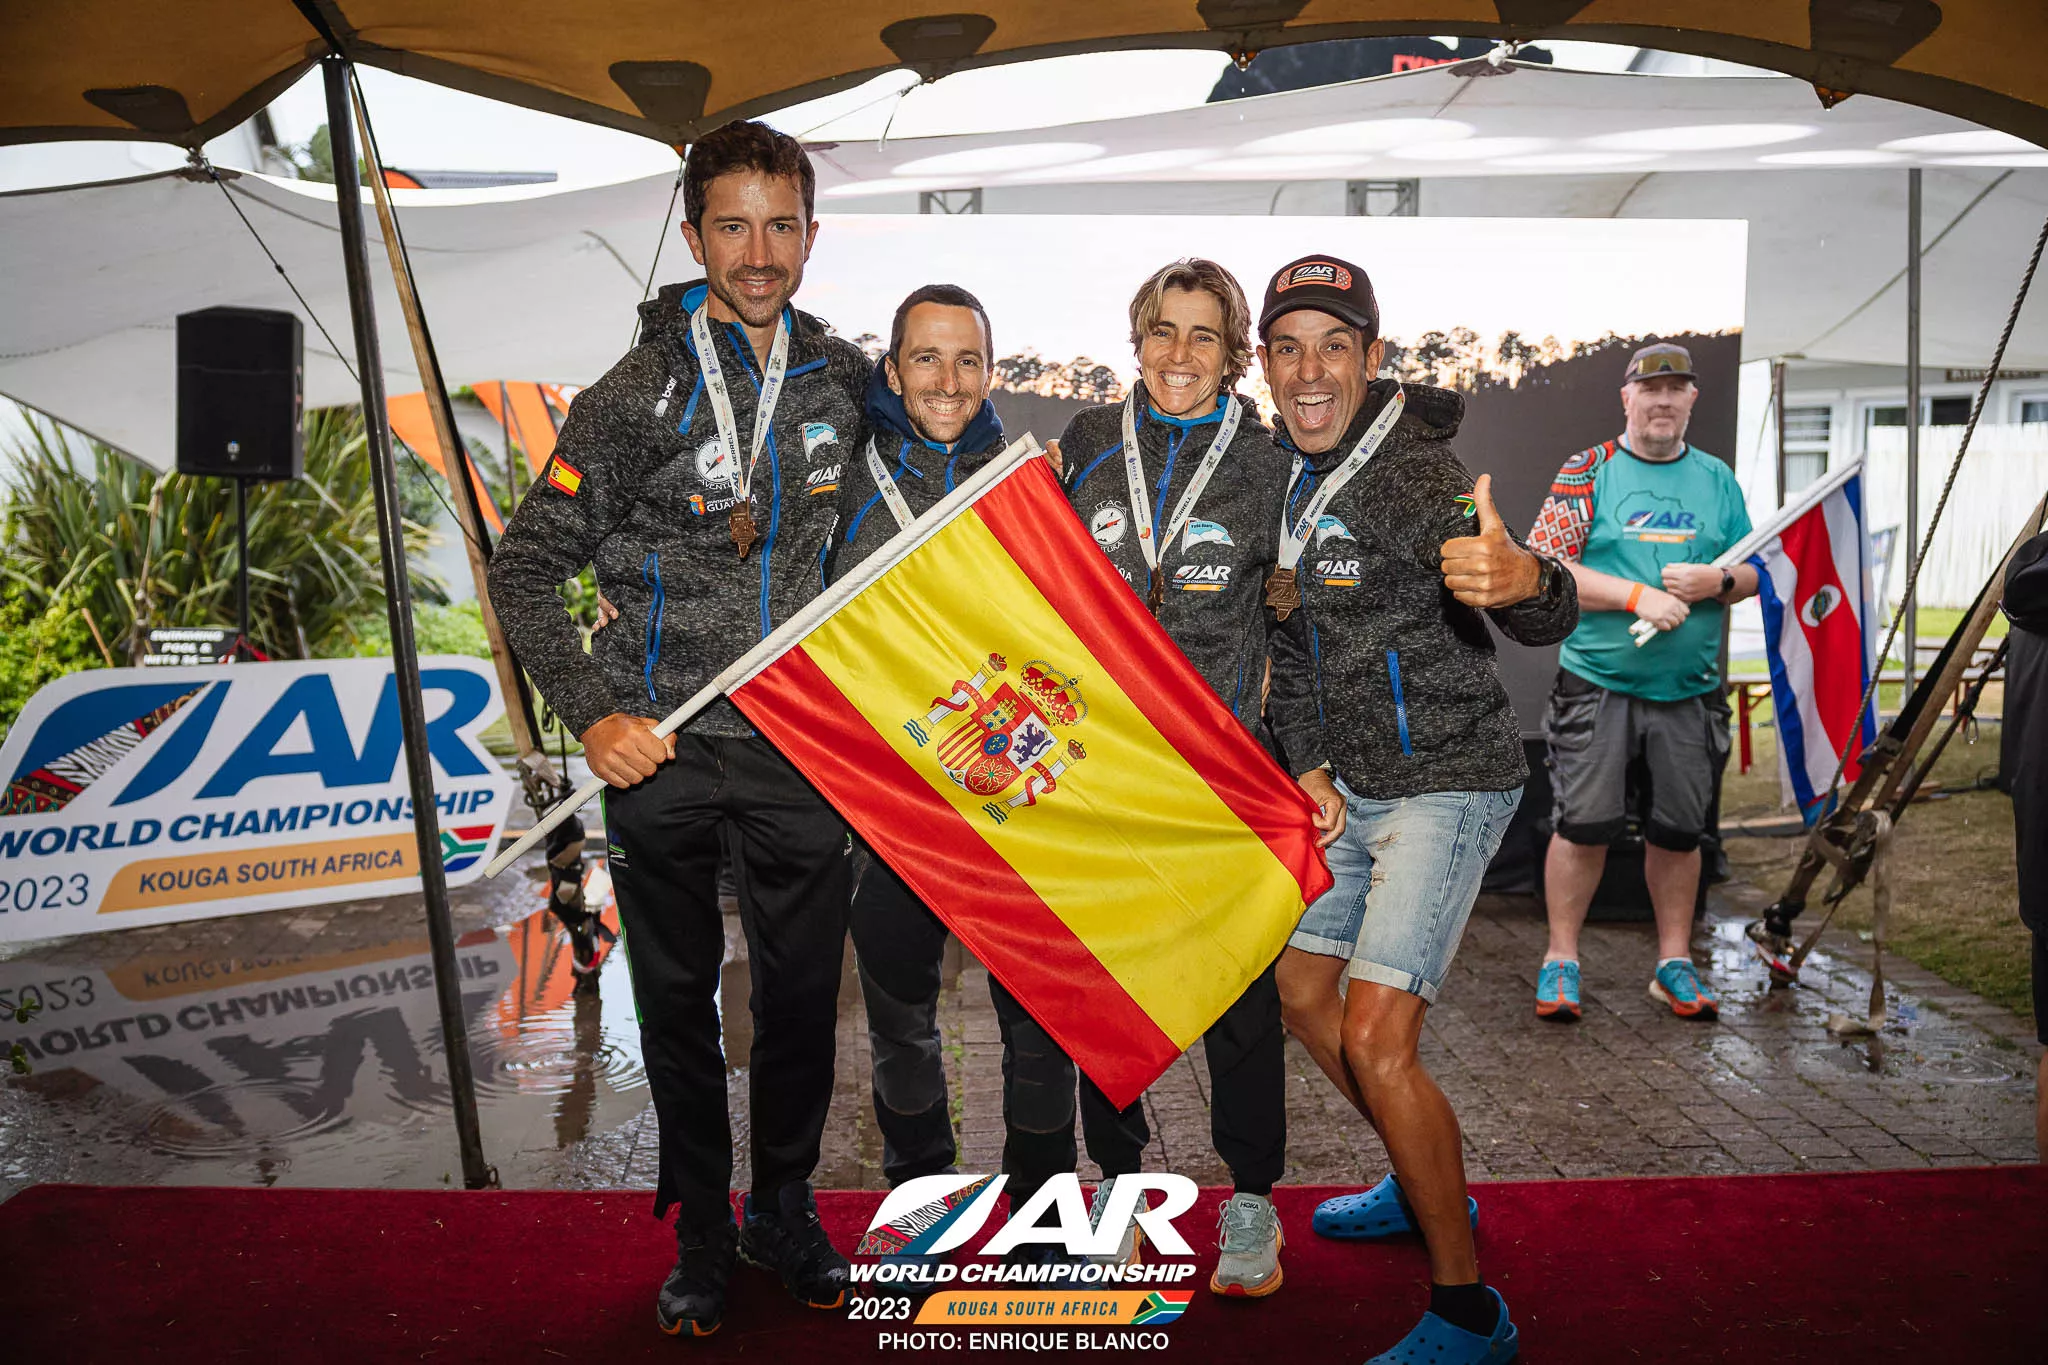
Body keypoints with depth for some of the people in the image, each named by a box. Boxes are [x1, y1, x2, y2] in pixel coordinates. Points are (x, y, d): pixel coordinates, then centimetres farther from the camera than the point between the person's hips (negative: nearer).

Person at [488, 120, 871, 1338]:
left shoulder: (845, 381, 4)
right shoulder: (637, 396, -5)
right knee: (678, 1001, 9)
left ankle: (785, 1208, 30)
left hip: (799, 745, 2)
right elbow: (525, 567, -3)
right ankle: (702, 1234, 26)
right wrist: (593, 714, -13)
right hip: (662, 746, -2)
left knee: (803, 989, 9)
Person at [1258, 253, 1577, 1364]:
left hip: (1446, 786, -9)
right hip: (1358, 783, 9)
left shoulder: (1412, 472, -21)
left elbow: (1547, 623, -35)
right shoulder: (1307, 468, 5)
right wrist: (1288, 593, 6)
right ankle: (1427, 1187, 37)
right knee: (1302, 993, 16)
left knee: (1375, 1041, -15)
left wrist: (1525, 581, -56)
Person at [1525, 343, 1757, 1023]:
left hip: (1689, 688, 3)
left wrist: (1715, 582, -8)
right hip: (1597, 681, -3)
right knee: (1584, 825, -3)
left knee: (1679, 829, 10)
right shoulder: (1587, 472, 1)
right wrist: (1639, 595, -16)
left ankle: (1674, 963, 23)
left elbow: (1753, 574, 15)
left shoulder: (1718, 480, 12)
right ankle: (1561, 960, 10)